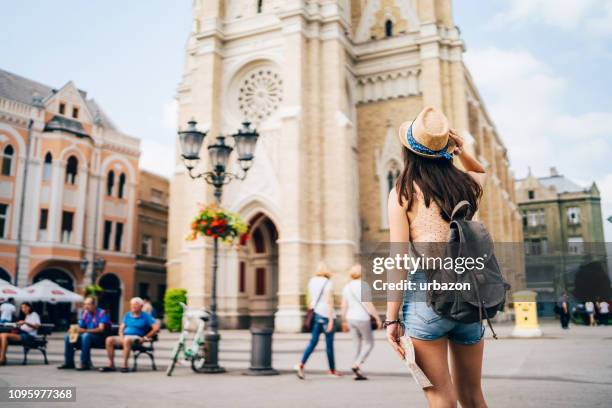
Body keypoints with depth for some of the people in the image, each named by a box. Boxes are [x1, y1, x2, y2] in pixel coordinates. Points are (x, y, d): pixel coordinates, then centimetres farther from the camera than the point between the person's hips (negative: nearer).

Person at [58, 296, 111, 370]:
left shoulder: (102, 313, -11)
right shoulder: (84, 313, 8)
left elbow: (101, 329, -21)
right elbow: (80, 327, 7)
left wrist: (85, 330, -32)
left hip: (100, 338, -7)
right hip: (87, 335, 7)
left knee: (85, 335, -35)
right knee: (67, 336, -6)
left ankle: (85, 364, -30)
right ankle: (69, 363, -2)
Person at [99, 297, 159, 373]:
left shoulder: (146, 316, 2)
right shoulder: (127, 315, 19)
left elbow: (156, 327, -7)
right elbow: (121, 328, 19)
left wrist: (145, 337, -9)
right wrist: (121, 336, -2)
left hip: (136, 337, -6)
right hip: (124, 337, 6)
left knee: (127, 340, -38)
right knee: (109, 339, -19)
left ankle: (125, 366, -33)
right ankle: (111, 365, -16)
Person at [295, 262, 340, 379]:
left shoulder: (312, 281, 6)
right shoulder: (328, 283, -13)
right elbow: (329, 302, -17)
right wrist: (331, 320, -16)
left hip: (316, 313, 6)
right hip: (326, 315, -6)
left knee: (313, 341, 6)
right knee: (329, 343, 7)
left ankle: (301, 365, -10)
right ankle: (332, 370, 20)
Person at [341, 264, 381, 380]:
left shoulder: (346, 287, 5)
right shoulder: (364, 286, -14)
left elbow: (344, 306, 6)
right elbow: (369, 306, -16)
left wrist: (344, 322, 15)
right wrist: (378, 318, -7)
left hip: (351, 319, 6)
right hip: (362, 319, -6)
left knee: (358, 345, 15)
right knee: (369, 343, 10)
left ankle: (358, 373, 13)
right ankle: (356, 365, -6)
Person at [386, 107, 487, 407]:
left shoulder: (402, 192, -3)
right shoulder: (466, 185, 9)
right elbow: (481, 172, 35)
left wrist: (392, 318, -5)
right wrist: (460, 150, 16)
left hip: (425, 292, -5)